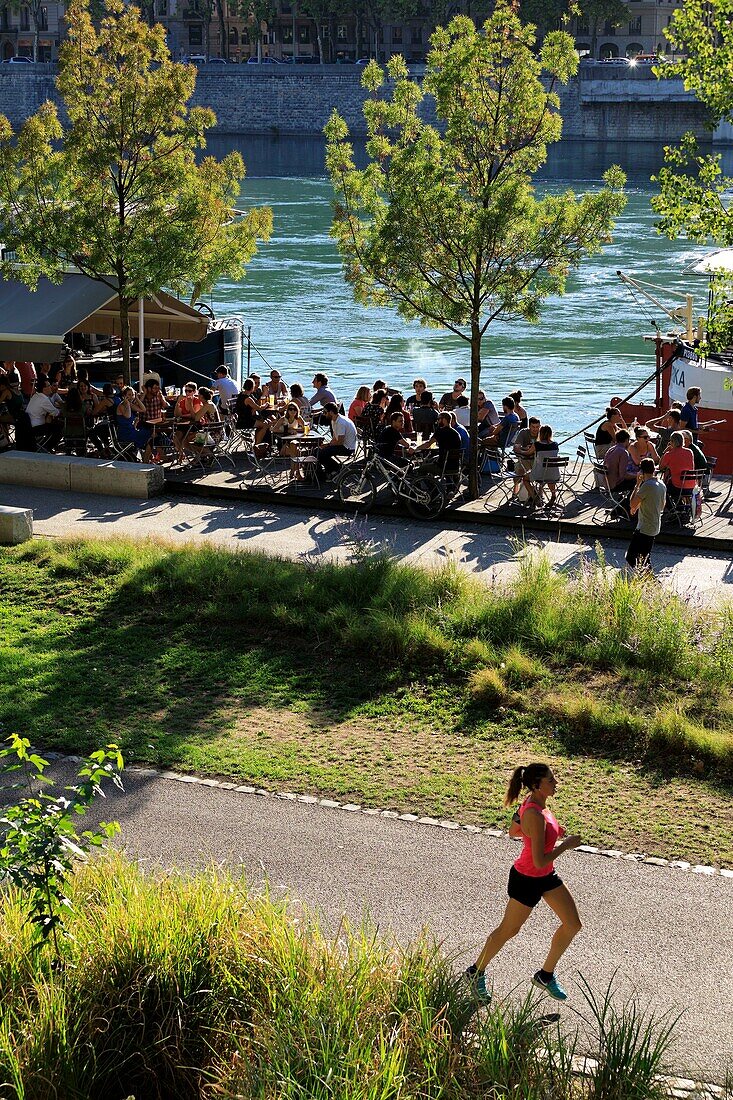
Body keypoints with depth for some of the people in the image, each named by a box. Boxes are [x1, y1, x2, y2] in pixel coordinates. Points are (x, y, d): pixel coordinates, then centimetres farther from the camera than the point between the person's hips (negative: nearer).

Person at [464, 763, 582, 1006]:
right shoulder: (535, 816, -33)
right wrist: (566, 845, -22)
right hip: (527, 880, -9)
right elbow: (539, 861, -33)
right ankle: (476, 973, 35)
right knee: (508, 930, 12)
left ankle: (545, 975, 28)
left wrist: (550, 831, 3)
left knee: (573, 924, 11)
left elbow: (513, 831, 11)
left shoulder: (533, 802, -5)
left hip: (547, 876, 9)